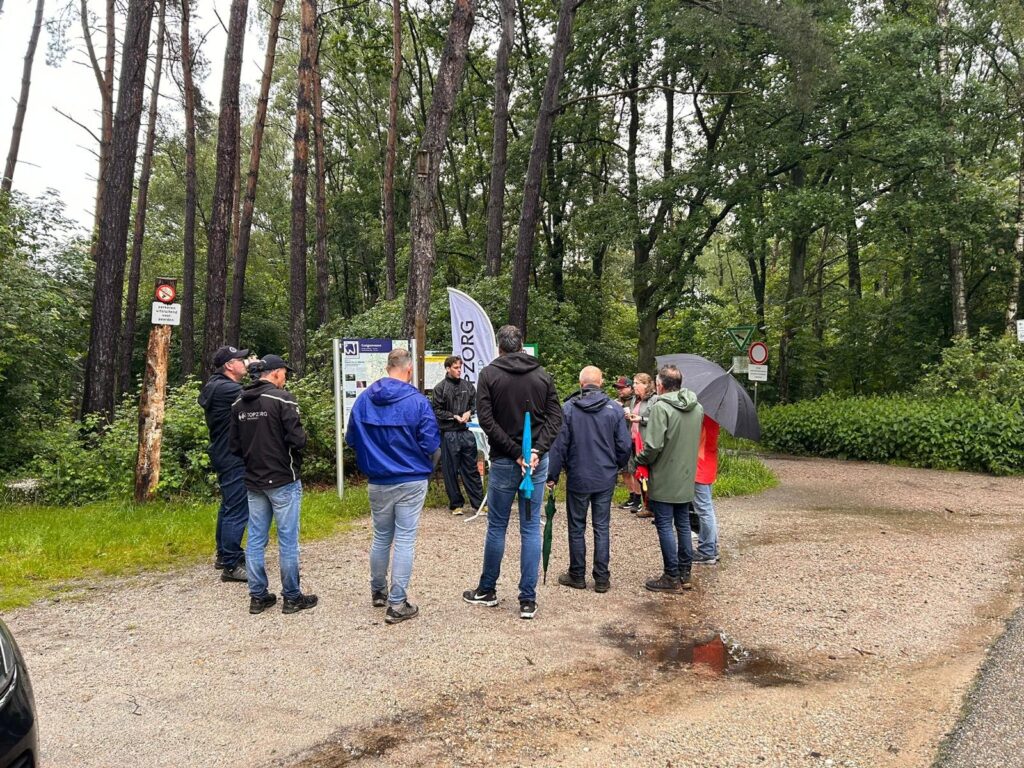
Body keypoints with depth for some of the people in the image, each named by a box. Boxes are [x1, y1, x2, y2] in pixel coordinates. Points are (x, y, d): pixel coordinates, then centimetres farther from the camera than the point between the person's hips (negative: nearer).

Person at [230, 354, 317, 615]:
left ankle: (258, 596, 19)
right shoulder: (282, 398, -14)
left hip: (253, 481, 6)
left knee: (255, 539, 12)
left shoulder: (239, 403, 6)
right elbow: (297, 439, -20)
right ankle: (292, 598, 11)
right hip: (283, 480, -6)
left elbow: (235, 445, 7)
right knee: (288, 540, 3)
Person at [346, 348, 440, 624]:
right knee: (405, 540, 3)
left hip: (378, 482, 4)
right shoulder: (418, 401, -14)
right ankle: (397, 604, 6)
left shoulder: (364, 398, -2)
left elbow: (351, 438, 5)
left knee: (381, 538, 19)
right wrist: (425, 462, 8)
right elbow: (431, 445, -13)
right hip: (411, 481, -4)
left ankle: (378, 592, 35)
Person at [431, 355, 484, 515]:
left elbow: (475, 403, 15)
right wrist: (454, 416, -13)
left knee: (471, 469, 9)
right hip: (449, 434, -3)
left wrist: (469, 412, -5)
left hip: (466, 432, 4)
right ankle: (456, 504, 17)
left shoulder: (467, 385, 7)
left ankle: (478, 502, 16)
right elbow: (436, 410, -5)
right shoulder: (440, 388, -5)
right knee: (451, 471, 5)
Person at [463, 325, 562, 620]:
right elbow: (555, 416, -3)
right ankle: (528, 600, 8)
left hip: (503, 462, -2)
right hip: (537, 462, 2)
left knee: (497, 527, 10)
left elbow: (486, 419, -12)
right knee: (531, 528, 6)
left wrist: (514, 452, -12)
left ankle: (487, 591, 25)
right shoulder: (542, 375, 5)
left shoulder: (489, 374, -4)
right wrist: (537, 450, -10)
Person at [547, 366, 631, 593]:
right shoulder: (614, 409, -5)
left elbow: (559, 444, -9)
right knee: (602, 527, 10)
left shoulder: (568, 408, -10)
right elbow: (624, 445, -1)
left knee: (577, 528, 10)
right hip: (605, 479, 2)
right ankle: (602, 578, 14)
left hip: (577, 479, -2)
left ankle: (577, 576, 19)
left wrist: (552, 475, 0)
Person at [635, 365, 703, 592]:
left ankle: (672, 577, 7)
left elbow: (654, 445, -23)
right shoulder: (697, 408, 6)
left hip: (664, 479, -7)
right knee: (683, 524, 16)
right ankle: (685, 574, 23)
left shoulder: (661, 407, -19)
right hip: (687, 478, 7)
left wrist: (640, 460, -6)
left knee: (665, 526, 1)